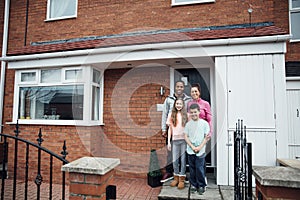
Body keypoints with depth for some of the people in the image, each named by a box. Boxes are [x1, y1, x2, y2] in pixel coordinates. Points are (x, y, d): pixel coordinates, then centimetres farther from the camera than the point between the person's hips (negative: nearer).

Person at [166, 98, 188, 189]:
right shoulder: (171, 115, 5)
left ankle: (182, 179, 16)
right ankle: (176, 177, 25)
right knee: (175, 160, 8)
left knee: (183, 160, 5)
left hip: (184, 140, -1)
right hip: (175, 140, 2)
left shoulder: (186, 115, 1)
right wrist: (168, 141, 4)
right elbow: (170, 129, 7)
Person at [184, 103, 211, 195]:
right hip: (190, 151, 2)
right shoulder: (188, 124, 3)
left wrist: (200, 147, -10)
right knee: (192, 169, 10)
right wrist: (192, 147, -9)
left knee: (200, 168, -1)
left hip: (201, 151, -2)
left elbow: (207, 137, -2)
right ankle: (193, 185, 25)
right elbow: (186, 136, 2)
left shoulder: (204, 123, -2)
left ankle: (201, 186, 18)